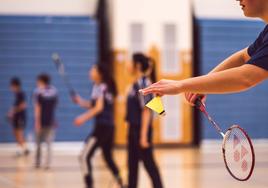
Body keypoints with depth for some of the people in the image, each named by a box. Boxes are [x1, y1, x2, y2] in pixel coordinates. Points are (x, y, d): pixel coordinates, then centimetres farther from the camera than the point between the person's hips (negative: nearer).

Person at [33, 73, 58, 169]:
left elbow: (37, 108, -14)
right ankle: (47, 164, -6)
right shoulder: (54, 91, 5)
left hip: (41, 121, -2)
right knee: (49, 143, 4)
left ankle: (37, 163, 17)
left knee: (38, 143, 12)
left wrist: (37, 122, -16)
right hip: (51, 121, 3)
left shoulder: (38, 91, -8)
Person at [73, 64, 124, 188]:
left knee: (85, 156, -10)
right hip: (109, 127, 10)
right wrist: (80, 102, 8)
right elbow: (93, 105, 21)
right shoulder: (106, 87, 16)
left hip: (102, 127, -10)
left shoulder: (100, 87, -10)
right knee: (108, 157, 20)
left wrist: (84, 118, -26)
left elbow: (99, 108, -21)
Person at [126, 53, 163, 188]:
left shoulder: (143, 83, -16)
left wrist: (144, 135, -22)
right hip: (133, 128, 9)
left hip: (141, 129, -9)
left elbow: (146, 110, -19)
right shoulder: (136, 83, 11)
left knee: (148, 163, -3)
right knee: (132, 163, 12)